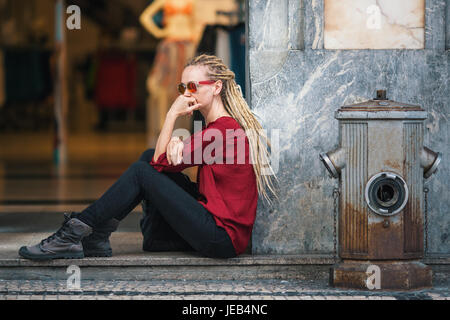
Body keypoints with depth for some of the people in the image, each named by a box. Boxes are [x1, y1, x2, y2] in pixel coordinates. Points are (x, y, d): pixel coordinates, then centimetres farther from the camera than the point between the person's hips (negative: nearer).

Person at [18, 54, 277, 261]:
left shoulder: (223, 129, -15)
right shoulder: (225, 125, 17)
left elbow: (161, 162, -9)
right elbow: (162, 161, 11)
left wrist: (173, 114, -2)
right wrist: (176, 145, -11)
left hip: (222, 239, -10)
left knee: (142, 172, -9)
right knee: (149, 157, 7)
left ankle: (73, 236, -4)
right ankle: (97, 237, 4)